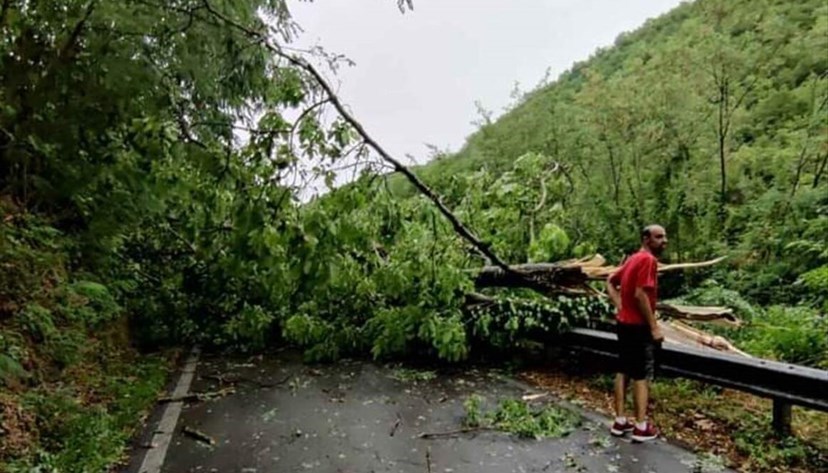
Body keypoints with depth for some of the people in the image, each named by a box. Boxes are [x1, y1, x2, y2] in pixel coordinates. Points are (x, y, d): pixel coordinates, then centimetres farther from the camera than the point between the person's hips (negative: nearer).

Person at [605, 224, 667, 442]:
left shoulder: (632, 259, 12)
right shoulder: (648, 259, -16)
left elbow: (610, 282, 20)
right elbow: (640, 295, -23)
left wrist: (620, 306, 12)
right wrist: (654, 327, -18)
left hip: (624, 323, 9)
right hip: (638, 326, -9)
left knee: (623, 371, 12)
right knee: (642, 376, 1)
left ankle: (620, 421, 19)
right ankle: (642, 427, 8)